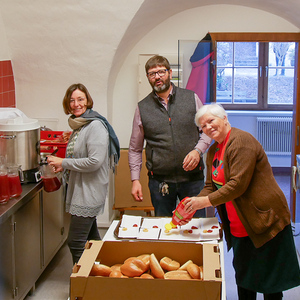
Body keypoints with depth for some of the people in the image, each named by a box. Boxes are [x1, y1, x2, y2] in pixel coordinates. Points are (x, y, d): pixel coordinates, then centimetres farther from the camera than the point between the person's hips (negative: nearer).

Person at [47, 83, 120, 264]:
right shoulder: (78, 125, 13)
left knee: (76, 243, -9)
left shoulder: (96, 126, -17)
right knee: (90, 238, 18)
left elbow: (95, 161, -24)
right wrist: (64, 166, 6)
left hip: (90, 193, -10)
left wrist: (64, 162, -16)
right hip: (79, 189, 10)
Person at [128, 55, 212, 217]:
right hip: (159, 181, 0)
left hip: (192, 177, 0)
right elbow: (135, 149, 10)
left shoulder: (192, 98, 4)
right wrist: (135, 180, 3)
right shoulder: (142, 108, 4)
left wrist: (198, 150, -10)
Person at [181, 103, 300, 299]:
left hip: (265, 221, -9)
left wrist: (205, 201, -23)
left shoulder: (242, 141, -17)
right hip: (239, 226, 9)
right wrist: (194, 204, -8)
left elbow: (238, 184, -25)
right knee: (243, 278, 18)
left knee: (270, 282, 2)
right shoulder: (213, 151, 12)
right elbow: (211, 186, 11)